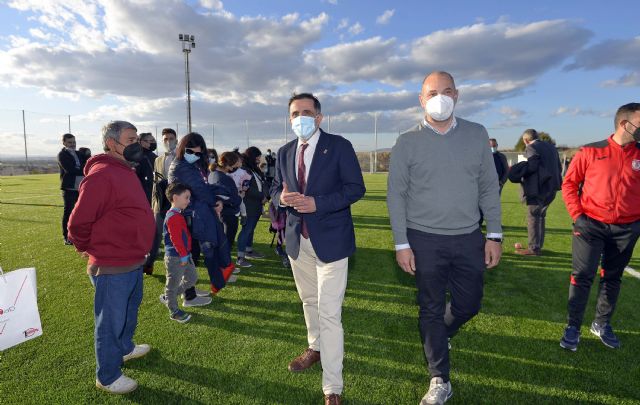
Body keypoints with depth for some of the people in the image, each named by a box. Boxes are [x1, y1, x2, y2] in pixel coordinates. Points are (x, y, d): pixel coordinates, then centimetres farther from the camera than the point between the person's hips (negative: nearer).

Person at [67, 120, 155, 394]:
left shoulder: (125, 171, 9)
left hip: (133, 263, 10)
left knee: (130, 310, 27)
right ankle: (107, 377, 27)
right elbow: (78, 222, -21)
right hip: (112, 269, -9)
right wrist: (87, 249, -4)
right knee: (111, 322, 8)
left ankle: (125, 348, 50)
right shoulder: (101, 176, -23)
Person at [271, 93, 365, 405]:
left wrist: (317, 203, -23)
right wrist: (282, 197, -11)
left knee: (329, 313, -5)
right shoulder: (285, 153, 9)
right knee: (308, 301, 22)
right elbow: (275, 188, 14)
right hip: (298, 239, 6)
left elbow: (356, 188, -11)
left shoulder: (339, 146, -7)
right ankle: (316, 347, 47)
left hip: (330, 239, -5)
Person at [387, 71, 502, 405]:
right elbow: (396, 195, -4)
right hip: (425, 240, -2)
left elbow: (489, 187, 5)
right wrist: (401, 244, -7)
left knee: (468, 304, 15)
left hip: (469, 238, 3)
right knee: (432, 309, 9)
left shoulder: (477, 134, 2)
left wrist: (494, 235, 0)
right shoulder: (407, 142, -5)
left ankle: (438, 336, 48)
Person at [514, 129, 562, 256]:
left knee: (533, 217, -2)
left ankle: (533, 248, 1)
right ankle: (538, 246, 22)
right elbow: (559, 167, 15)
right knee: (540, 216, 17)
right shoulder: (551, 147, 16)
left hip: (538, 188, -8)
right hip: (551, 187, 8)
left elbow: (531, 166, -21)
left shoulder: (531, 148, -9)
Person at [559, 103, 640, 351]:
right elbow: (569, 183, 0)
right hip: (591, 225, -3)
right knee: (582, 276, -2)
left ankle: (602, 324, 31)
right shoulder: (591, 152, -5)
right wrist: (577, 215, -7)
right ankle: (573, 327, 11)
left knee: (612, 278, 14)